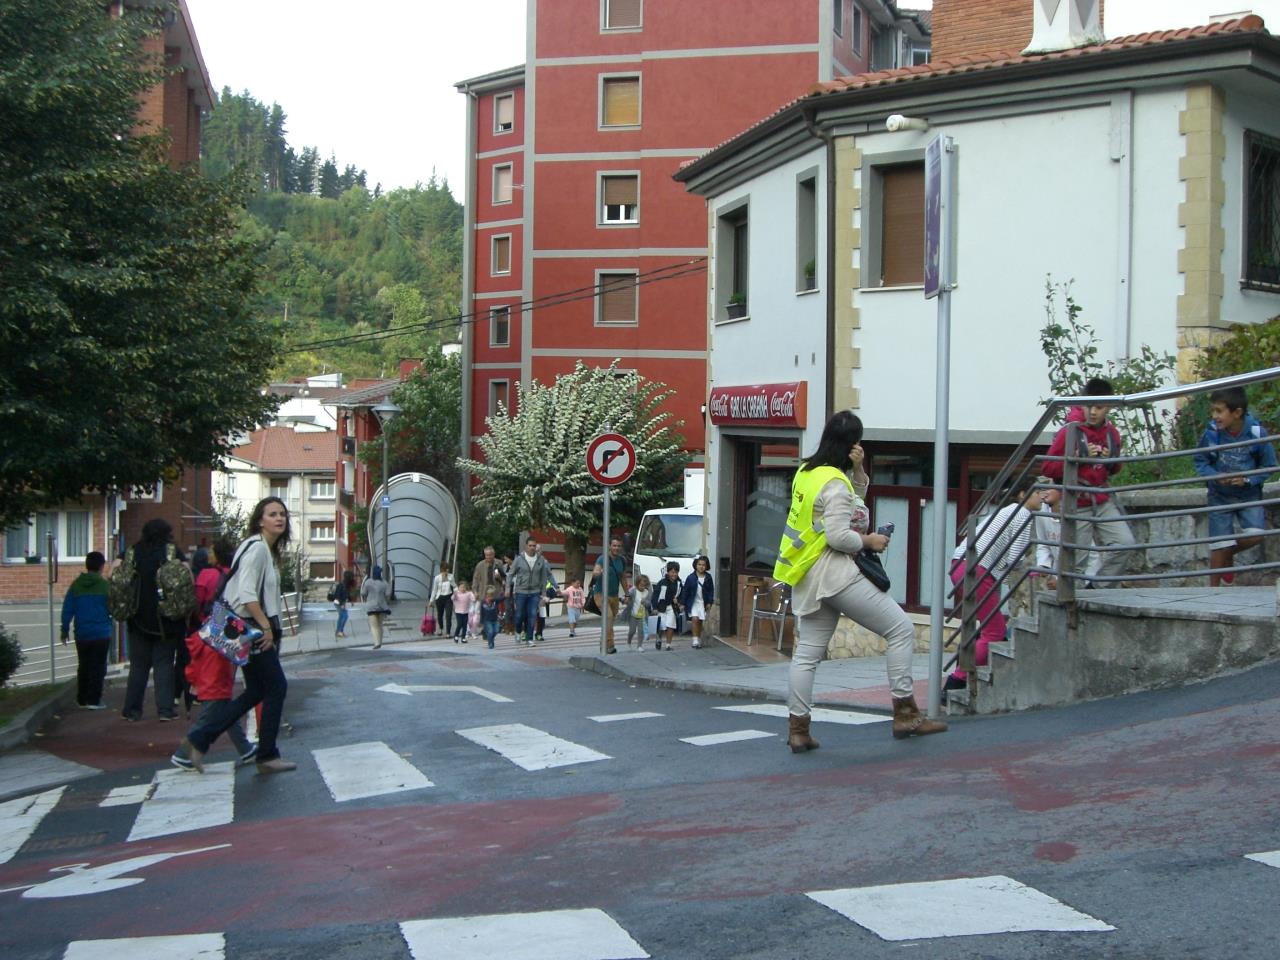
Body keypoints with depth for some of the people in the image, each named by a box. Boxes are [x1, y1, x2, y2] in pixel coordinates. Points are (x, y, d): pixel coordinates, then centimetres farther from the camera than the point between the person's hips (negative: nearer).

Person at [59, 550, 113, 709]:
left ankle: (82, 700, 18)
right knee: (98, 667, 1)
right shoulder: (105, 585, -9)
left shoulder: (76, 585, 1)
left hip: (81, 635, 4)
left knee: (83, 667, 15)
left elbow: (67, 609, 2)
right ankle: (93, 700, -3)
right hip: (101, 634, -4)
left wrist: (65, 630, 9)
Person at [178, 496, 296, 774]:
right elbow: (246, 594, -24)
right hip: (251, 629, -10)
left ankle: (197, 740, 10)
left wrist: (270, 627, 13)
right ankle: (267, 756, 10)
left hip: (256, 629, 10)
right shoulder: (257, 547, -16)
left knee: (256, 691, 11)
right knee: (276, 687, -1)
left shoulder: (268, 550, 16)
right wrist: (266, 627, -21)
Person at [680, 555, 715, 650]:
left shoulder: (708, 577, -1)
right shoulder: (691, 577, -7)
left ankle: (699, 641, 22)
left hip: (703, 603, 2)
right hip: (693, 602, -2)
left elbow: (711, 590, 6)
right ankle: (695, 641, -15)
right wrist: (682, 603, -3)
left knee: (700, 622, 8)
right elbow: (685, 591, -2)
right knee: (695, 619, -18)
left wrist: (709, 602, -1)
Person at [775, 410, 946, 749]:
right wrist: (869, 541, -6)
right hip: (833, 572, -9)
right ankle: (905, 714, -3)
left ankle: (798, 729, 10)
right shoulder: (835, 483, -14)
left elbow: (854, 499, 24)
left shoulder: (806, 471, 14)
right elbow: (838, 536, -22)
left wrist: (858, 470, 8)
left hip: (808, 577, 9)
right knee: (901, 629, -2)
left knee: (807, 653, 10)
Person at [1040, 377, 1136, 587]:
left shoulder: (1111, 432, 6)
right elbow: (1048, 468, -10)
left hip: (1103, 501, 5)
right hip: (1077, 505, -5)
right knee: (1077, 561, -4)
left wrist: (1111, 460, -2)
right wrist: (1078, 457, -20)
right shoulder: (1070, 431, -10)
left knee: (1125, 543, -9)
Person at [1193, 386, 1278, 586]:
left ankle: (1228, 556, 17)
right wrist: (1216, 476, -22)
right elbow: (1201, 462, -4)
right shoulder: (1212, 433, -17)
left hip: (1249, 493, 0)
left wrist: (1247, 480, -22)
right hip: (1220, 496, 0)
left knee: (1255, 535, -14)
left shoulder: (1257, 433, -18)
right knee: (1220, 545, -1)